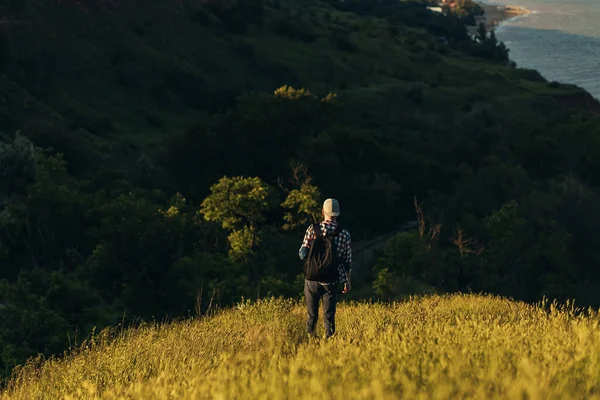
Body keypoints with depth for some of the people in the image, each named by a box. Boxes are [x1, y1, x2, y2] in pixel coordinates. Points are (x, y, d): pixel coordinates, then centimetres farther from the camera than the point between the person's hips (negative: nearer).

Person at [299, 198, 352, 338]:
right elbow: (347, 261, 3)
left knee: (312, 315, 12)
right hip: (332, 282, 0)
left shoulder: (313, 229, -6)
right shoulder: (344, 234, -2)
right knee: (329, 316, 5)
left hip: (312, 279, 0)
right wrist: (348, 282, 13)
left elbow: (303, 254, -7)